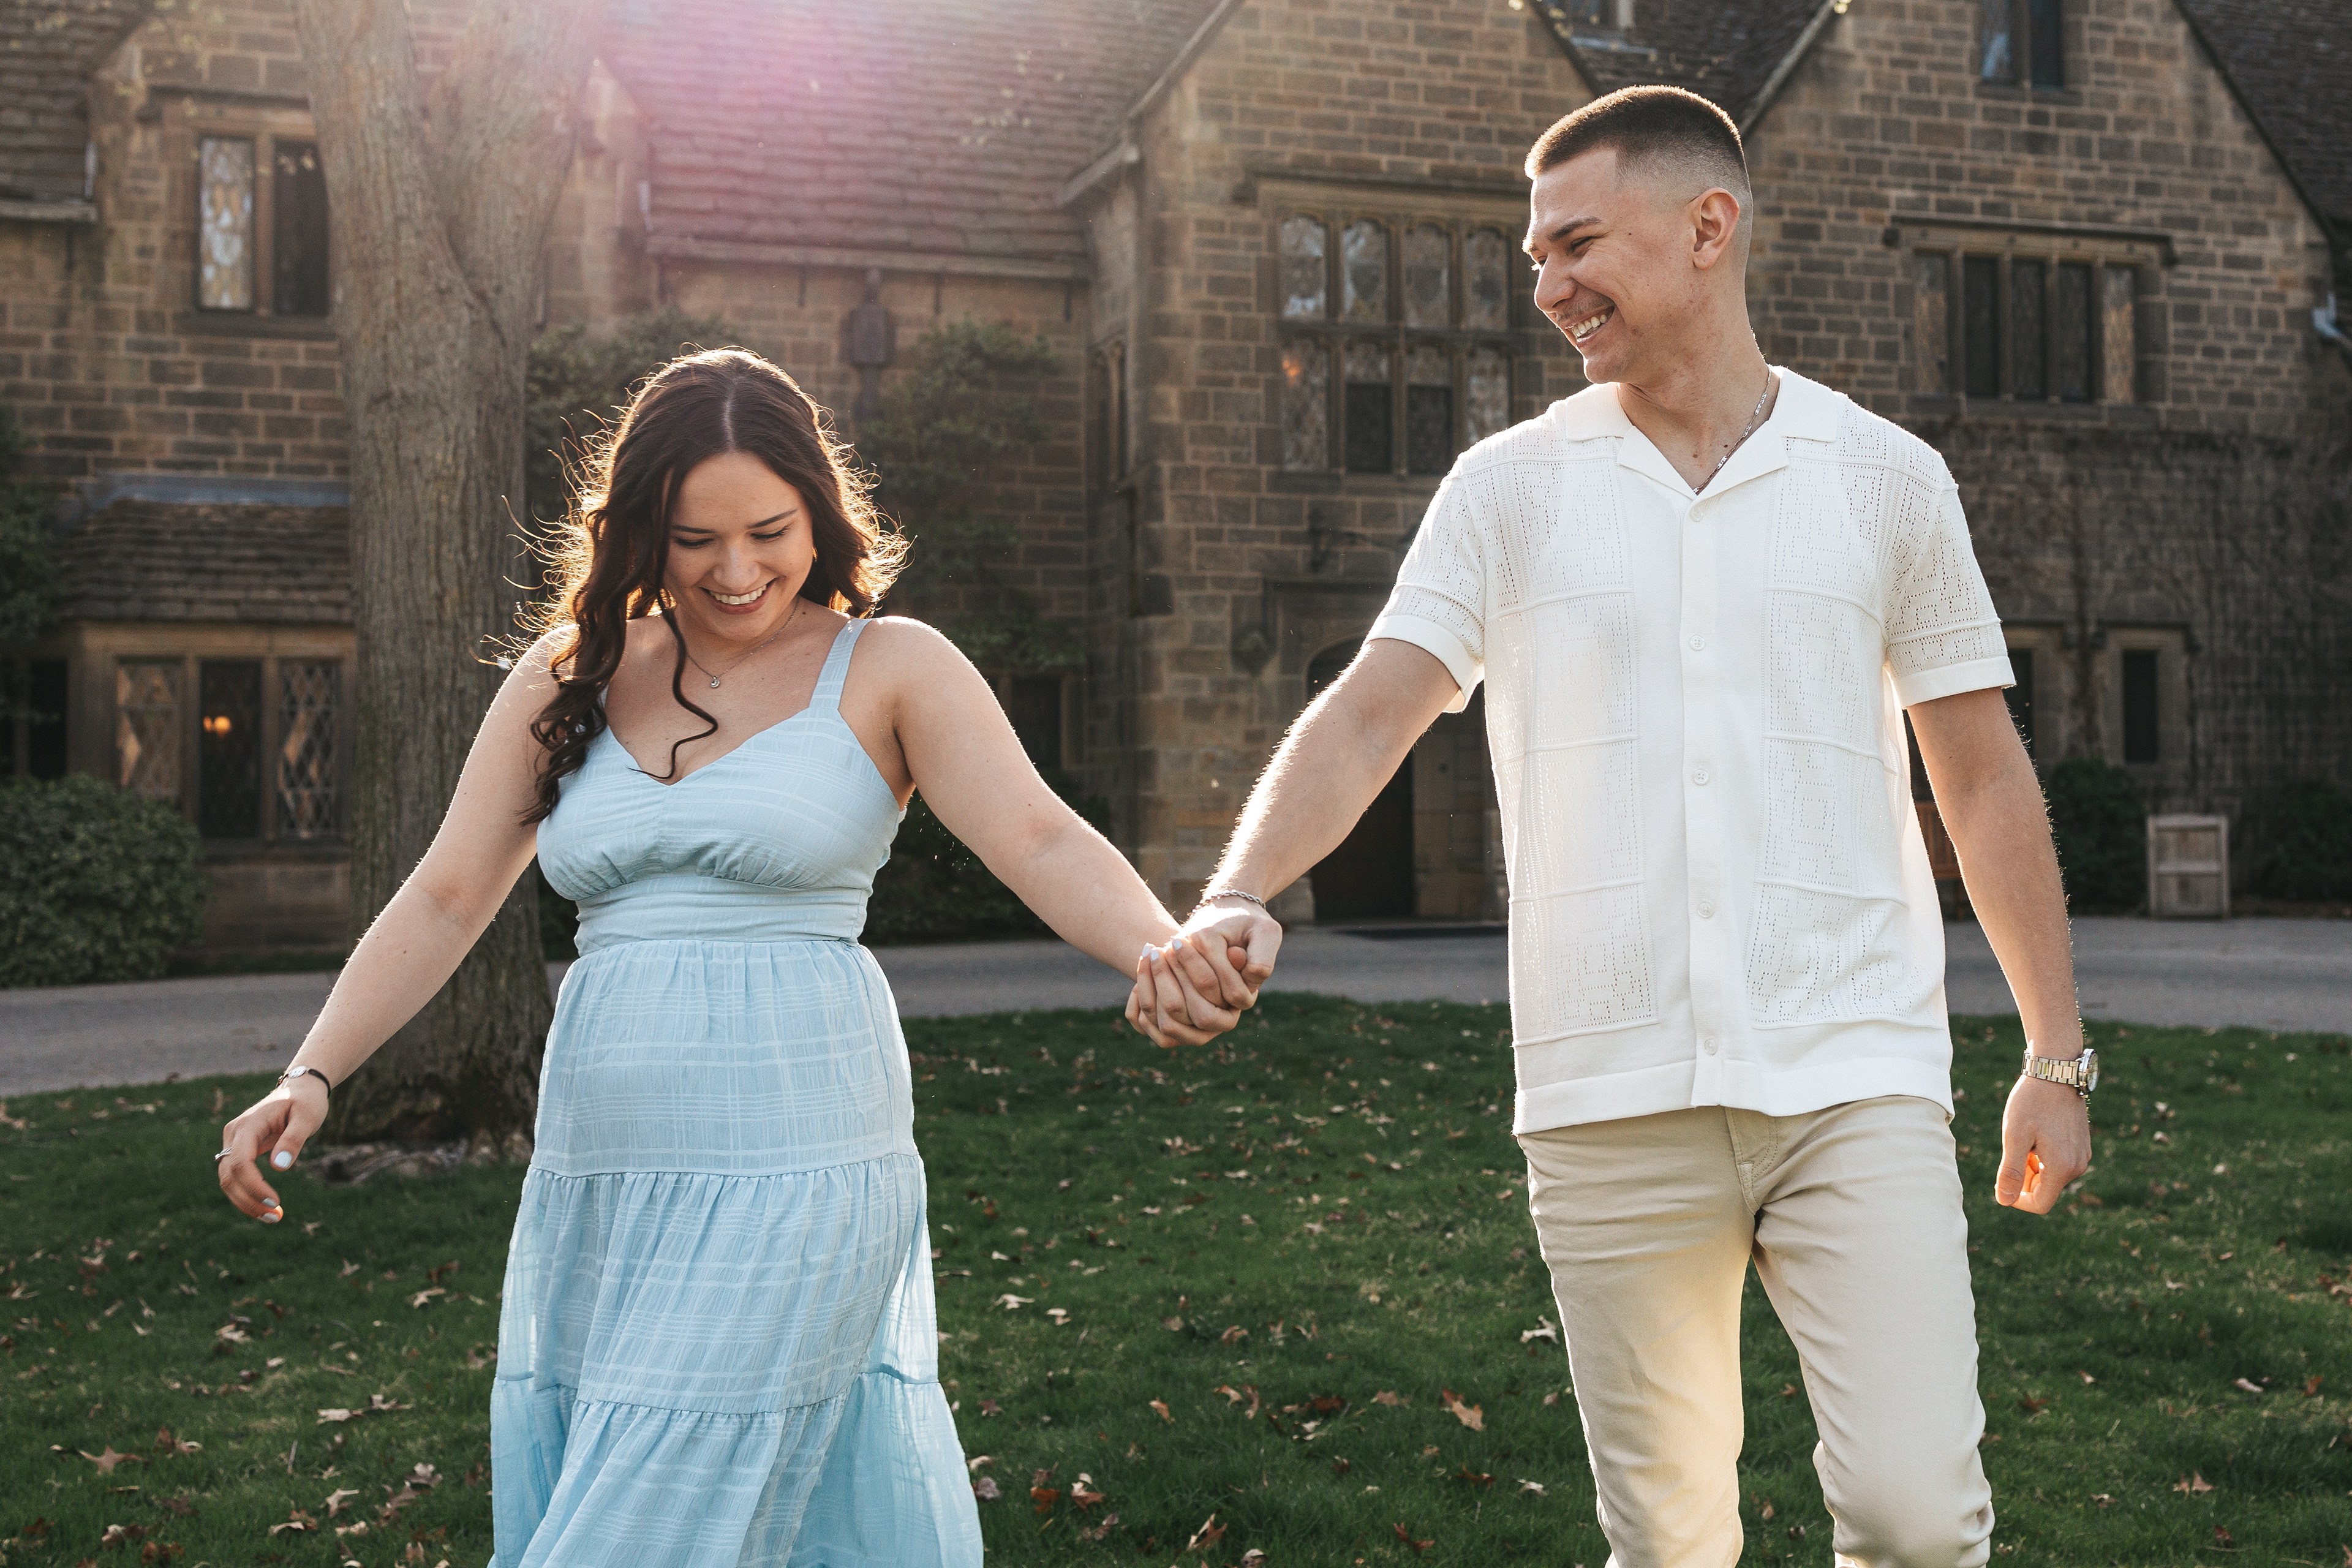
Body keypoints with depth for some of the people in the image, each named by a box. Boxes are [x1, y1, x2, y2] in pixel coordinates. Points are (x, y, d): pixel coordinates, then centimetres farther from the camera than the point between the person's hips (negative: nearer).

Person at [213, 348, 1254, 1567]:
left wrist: (1161, 950, -33)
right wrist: (311, 1077, -3)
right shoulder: (569, 679, 11)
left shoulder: (887, 669, 0)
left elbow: (1041, 843, -12)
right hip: (594, 1178, 5)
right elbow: (445, 899, 9)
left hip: (791, 1160, -4)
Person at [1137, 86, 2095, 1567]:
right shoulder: (1512, 486, 6)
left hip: (1855, 1075, 0)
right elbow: (1369, 716, -4)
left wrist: (2060, 1056, 11)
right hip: (1612, 1096, 1)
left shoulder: (1887, 477, 6)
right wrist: (1238, 899, -22)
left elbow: (1984, 779, 11)